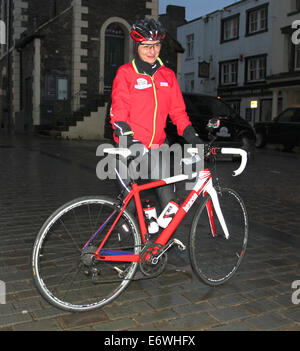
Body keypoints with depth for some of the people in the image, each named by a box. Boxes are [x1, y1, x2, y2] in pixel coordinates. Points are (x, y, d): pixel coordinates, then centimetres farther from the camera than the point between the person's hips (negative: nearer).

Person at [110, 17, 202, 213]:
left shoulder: (168, 75, 9)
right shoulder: (126, 73, -3)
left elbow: (178, 111, 9)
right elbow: (118, 111, -12)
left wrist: (193, 138, -3)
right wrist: (129, 140, -26)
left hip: (158, 146, 3)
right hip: (131, 147, -3)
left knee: (167, 196, -1)